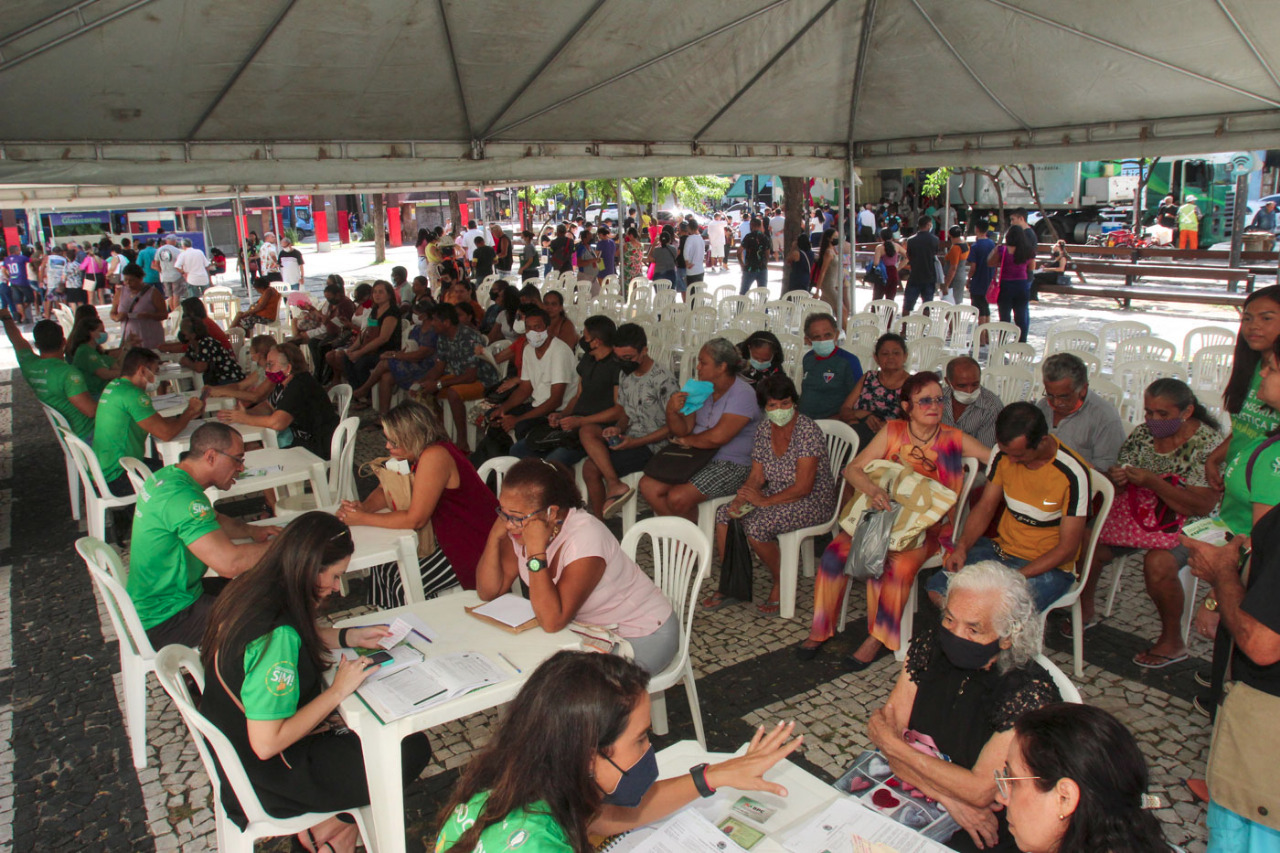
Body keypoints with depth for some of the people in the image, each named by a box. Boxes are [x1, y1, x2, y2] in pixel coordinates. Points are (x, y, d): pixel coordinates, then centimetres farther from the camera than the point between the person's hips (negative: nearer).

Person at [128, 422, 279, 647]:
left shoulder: (167, 476, 4)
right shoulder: (183, 497, -29)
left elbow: (214, 521, 22)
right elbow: (230, 563, -37)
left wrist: (252, 531, 3)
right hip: (165, 621, -10)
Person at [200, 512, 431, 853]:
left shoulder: (249, 591, -6)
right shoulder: (277, 636, -33)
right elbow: (266, 743, -31)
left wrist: (348, 636, 3)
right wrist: (338, 691, -23)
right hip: (269, 779, -9)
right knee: (413, 748, -3)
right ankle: (329, 825, 13)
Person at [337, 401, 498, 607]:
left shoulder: (434, 456, -25)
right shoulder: (416, 454, 4)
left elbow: (415, 519, -24)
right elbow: (386, 491, 14)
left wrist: (363, 519, -16)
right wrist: (363, 507, -7)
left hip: (474, 548, -10)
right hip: (451, 538, 10)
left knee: (405, 588, -15)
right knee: (383, 569, 6)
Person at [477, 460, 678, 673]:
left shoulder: (585, 537, -31)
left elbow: (552, 622, -35)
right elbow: (488, 592, -7)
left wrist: (536, 550, -38)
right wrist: (495, 536, -20)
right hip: (592, 629, 7)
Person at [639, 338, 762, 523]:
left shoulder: (743, 394, -14)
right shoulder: (703, 389, 11)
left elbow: (717, 437, -24)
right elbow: (683, 429, 6)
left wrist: (686, 440, -7)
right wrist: (672, 412, -16)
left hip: (731, 466, -8)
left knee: (678, 497, -26)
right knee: (648, 485, -9)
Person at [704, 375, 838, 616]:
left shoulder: (807, 431, -20)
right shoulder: (764, 429, 1)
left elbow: (803, 487, -22)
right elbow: (757, 475, 2)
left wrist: (766, 501, -22)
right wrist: (742, 498, -16)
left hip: (813, 500, -7)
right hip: (777, 494, 8)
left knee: (756, 528, -28)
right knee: (724, 515, -8)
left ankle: (781, 585, -2)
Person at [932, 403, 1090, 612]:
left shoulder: (1072, 473, -21)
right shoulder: (1004, 452, -5)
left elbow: (1067, 548, -16)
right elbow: (985, 506, 6)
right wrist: (962, 547, -11)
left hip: (1048, 566, -5)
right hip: (1000, 548, 5)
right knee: (938, 588, -14)